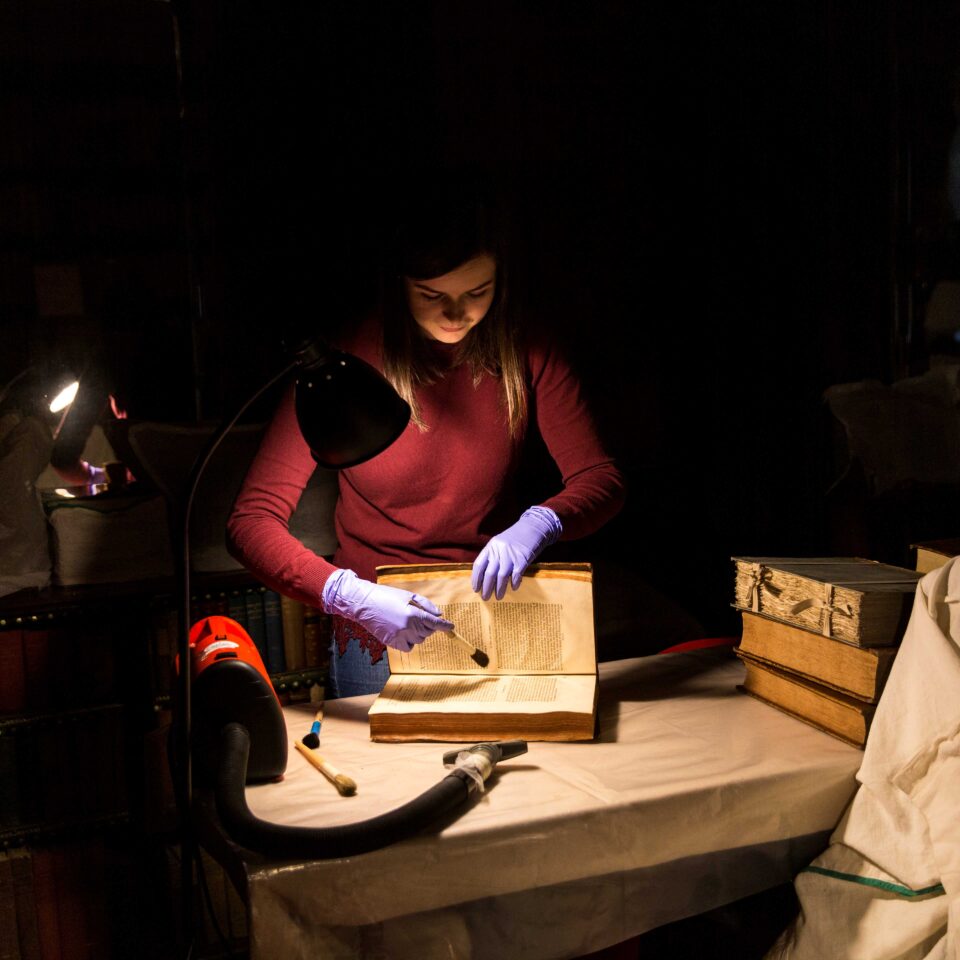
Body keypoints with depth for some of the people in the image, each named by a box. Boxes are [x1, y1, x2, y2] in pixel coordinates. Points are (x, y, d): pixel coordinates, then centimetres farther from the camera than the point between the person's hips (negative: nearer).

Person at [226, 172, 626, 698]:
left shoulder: (523, 352, -9)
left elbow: (602, 480, -9)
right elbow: (250, 522, -21)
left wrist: (537, 524, -31)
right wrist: (351, 596, -36)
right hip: (379, 639, -2)